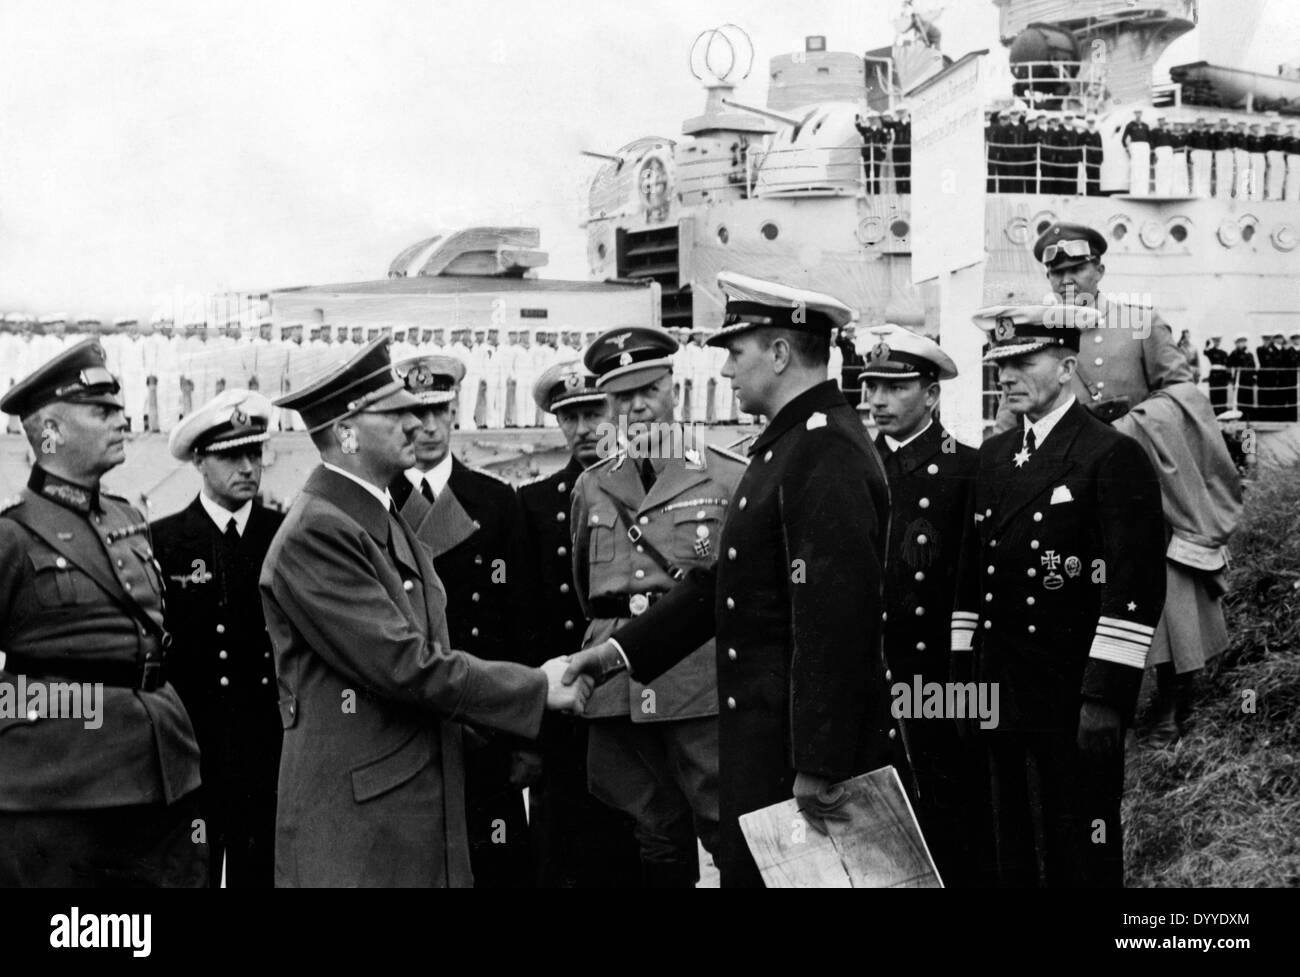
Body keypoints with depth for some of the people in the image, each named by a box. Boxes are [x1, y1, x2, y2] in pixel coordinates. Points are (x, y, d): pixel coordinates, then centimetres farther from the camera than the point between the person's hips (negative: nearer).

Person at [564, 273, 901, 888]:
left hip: (807, 744, -9)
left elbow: (834, 621, -24)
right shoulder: (787, 444, 14)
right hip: (763, 741, 9)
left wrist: (818, 768, -23)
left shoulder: (828, 452, -18)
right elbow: (722, 583, 17)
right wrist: (618, 651, 11)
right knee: (746, 868, 15)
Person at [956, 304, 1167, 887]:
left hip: (1075, 704, -6)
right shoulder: (993, 456, 13)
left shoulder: (1114, 457, -9)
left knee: (1081, 861, 2)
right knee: (1015, 857, 13)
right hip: (1001, 700, 7)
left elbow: (1137, 586, -15)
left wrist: (1106, 700, -19)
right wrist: (962, 680, 12)